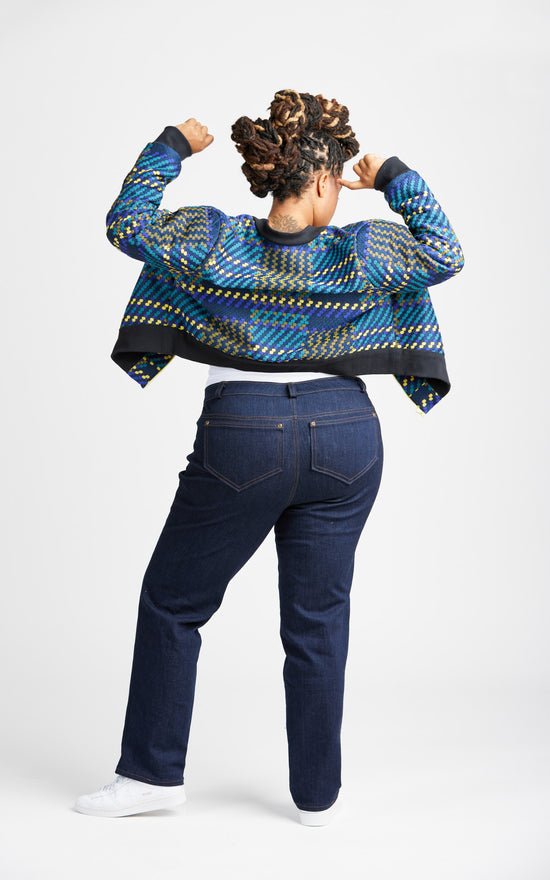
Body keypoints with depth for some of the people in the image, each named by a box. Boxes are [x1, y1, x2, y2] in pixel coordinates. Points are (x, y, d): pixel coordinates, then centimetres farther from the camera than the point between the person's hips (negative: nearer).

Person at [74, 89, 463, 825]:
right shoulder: (358, 252, -4)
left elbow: (124, 224, 8)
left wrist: (173, 145, 13)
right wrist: (392, 175, 13)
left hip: (241, 440, -1)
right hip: (346, 438, 2)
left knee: (173, 602, 15)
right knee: (318, 619, 11)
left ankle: (152, 772, 21)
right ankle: (318, 794, 20)